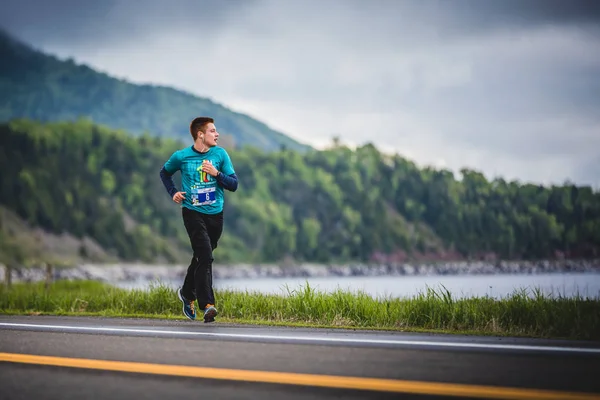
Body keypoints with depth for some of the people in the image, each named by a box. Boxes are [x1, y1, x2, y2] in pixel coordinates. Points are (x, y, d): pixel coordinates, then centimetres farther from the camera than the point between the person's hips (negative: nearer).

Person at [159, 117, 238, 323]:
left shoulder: (220, 154, 0)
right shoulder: (181, 156, -4)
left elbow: (233, 184, -1)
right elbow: (164, 173, 17)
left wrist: (216, 173, -16)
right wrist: (173, 192, 2)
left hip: (215, 213, 4)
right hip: (192, 212, -3)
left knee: (201, 257, 16)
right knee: (205, 256, -18)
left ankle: (187, 292, 39)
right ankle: (207, 305, -19)